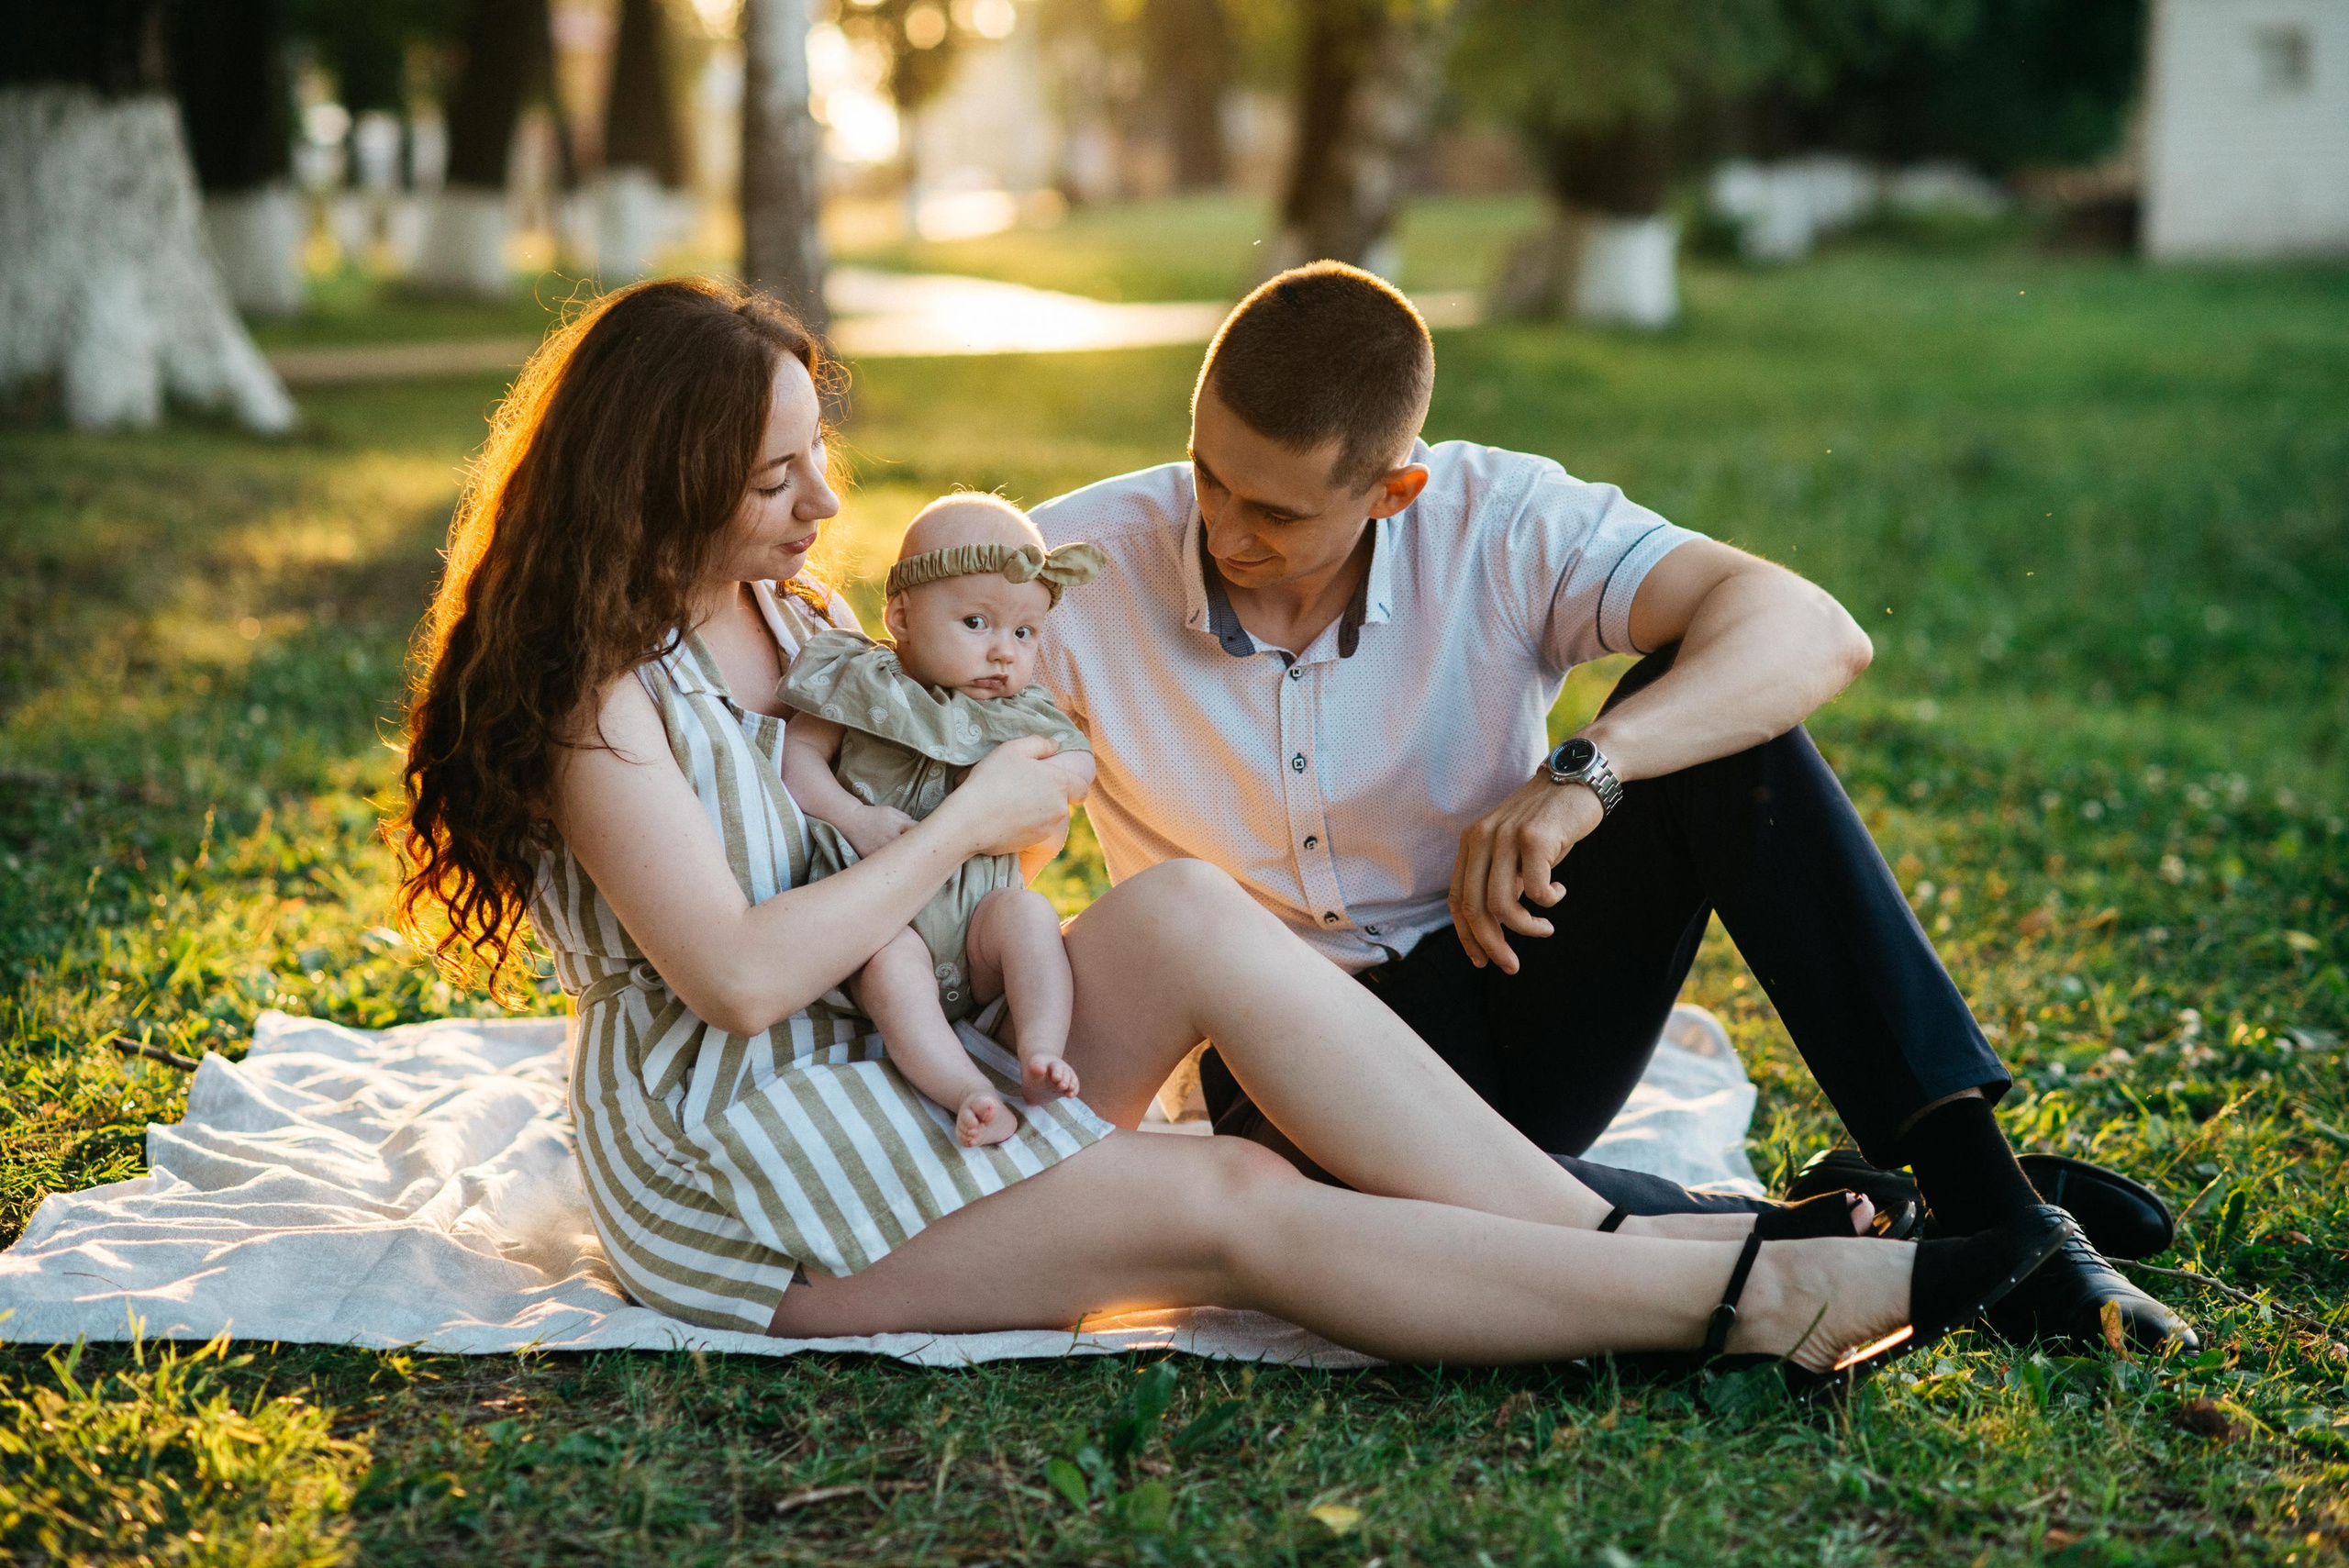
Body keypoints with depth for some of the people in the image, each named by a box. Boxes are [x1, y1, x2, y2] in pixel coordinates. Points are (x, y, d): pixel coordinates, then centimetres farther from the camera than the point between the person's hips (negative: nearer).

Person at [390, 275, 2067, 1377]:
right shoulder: (601, 698, -15)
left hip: (892, 1074, 8)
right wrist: (966, 825, -16)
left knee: (1190, 908, -19)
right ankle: (1749, 1302, -26)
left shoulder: (789, 618, 12)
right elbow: (738, 976, -24)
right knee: (1231, 1205, -24)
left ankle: (1615, 1239, -23)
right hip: (743, 1179, -8)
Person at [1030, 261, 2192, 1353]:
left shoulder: (1497, 523, -14)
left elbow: (1815, 635, -26)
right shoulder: (1077, 567, -13)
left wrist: (1585, 772, -42)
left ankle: (1978, 1194, -26)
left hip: (1520, 1009, 1)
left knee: (1713, 703, -23)